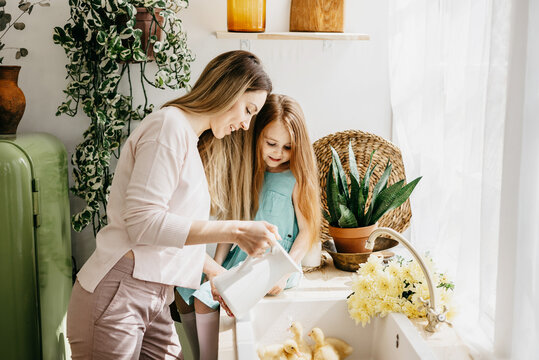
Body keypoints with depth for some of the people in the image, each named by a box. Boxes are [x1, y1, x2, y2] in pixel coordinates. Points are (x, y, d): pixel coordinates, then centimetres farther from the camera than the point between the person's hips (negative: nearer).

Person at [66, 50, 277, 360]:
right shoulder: (170, 125, -12)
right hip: (117, 296, -9)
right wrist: (235, 231, -22)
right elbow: (142, 222, -21)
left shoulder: (189, 139, 17)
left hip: (155, 300, 9)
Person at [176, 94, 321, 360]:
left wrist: (285, 273, -20)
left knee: (205, 298, -20)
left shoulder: (296, 178, -8)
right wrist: (216, 266, -2)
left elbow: (307, 230, -10)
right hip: (241, 260, 7)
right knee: (184, 292, 6)